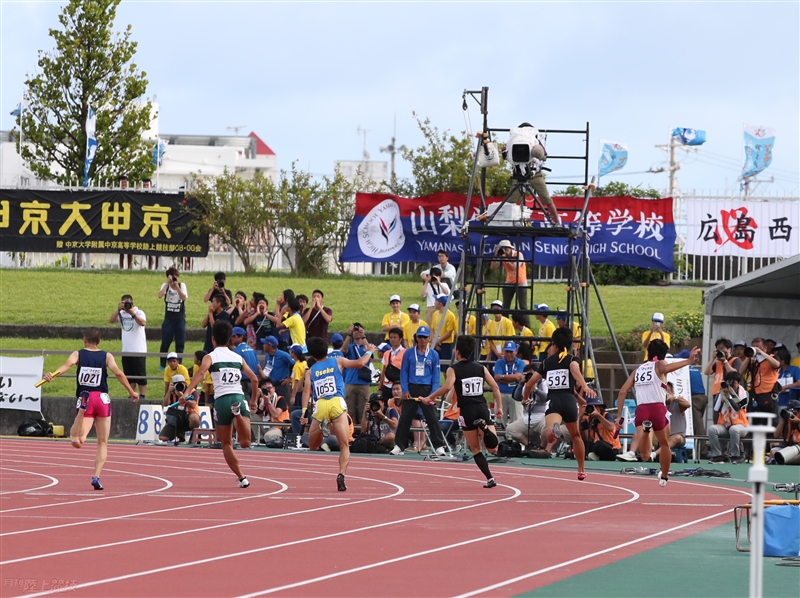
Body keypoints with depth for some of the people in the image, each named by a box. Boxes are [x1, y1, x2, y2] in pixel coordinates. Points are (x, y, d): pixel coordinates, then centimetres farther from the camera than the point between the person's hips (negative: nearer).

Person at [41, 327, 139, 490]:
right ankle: (96, 477, 0)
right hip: (103, 399, 1)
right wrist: (131, 391, 3)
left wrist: (53, 374, -30)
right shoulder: (107, 356, 7)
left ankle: (76, 433, -41)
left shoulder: (78, 354, 6)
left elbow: (67, 364, -14)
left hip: (85, 399, -1)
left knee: (77, 442, -8)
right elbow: (118, 373, -5)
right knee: (102, 443, 10)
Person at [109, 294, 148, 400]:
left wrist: (133, 314, -38)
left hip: (139, 350, -5)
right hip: (126, 350, 5)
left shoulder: (139, 313, -7)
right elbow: (111, 320, -7)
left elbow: (143, 323, -26)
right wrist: (119, 309, -19)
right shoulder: (121, 314, 8)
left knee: (141, 375, -3)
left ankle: (142, 395, 2)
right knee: (129, 375, 10)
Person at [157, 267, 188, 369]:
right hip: (169, 318, 0)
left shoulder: (182, 285, 1)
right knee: (165, 342, -1)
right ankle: (162, 365, 9)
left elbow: (184, 298, -15)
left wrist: (177, 287, -22)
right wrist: (168, 283, -20)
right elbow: (160, 295, -19)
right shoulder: (165, 286, 1)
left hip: (180, 318, 1)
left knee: (180, 343, 3)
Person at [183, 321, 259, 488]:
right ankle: (238, 413, -39)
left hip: (222, 400, -1)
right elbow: (254, 379, 18)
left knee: (226, 444, 15)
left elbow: (201, 372, -14)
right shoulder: (238, 358, 18)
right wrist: (254, 400, 32)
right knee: (245, 443, -14)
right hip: (240, 398, 1)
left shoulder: (211, 357, 7)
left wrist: (187, 391, -24)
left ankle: (242, 478, 12)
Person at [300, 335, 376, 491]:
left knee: (312, 445, 15)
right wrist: (369, 351, 27)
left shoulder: (310, 371, 19)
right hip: (337, 403, -1)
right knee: (344, 446, 2)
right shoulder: (337, 362, 16)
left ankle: (322, 426, -17)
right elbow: (360, 363, 8)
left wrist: (304, 412, -3)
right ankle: (341, 475, -22)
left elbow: (307, 390, 5)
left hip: (320, 405, 1)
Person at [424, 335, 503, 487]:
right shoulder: (481, 368, 12)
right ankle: (484, 428, -32)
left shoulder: (453, 370, 0)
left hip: (467, 410, -2)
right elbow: (495, 386, 6)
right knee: (493, 449, -3)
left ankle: (490, 479, -2)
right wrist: (499, 407, 11)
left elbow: (447, 387, -18)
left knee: (475, 449, 10)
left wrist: (430, 397, -9)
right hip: (482, 408, 2)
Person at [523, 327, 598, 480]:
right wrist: (585, 387, -31)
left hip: (552, 400, -1)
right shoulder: (572, 359, 12)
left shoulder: (547, 362, 18)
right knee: (575, 435, 26)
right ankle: (581, 470, 36)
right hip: (569, 400, 1)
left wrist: (525, 398, 42)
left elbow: (530, 384, 20)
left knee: (549, 433, -26)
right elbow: (575, 370, -14)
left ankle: (553, 430, -63)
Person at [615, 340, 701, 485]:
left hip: (641, 410, 2)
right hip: (657, 409, -2)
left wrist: (619, 416, 18)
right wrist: (688, 361, -26)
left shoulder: (638, 370, 24)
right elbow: (666, 368, -16)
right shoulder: (659, 364, 11)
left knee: (644, 452, -14)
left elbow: (623, 392, 17)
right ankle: (664, 478, 36)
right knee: (665, 444, 24)